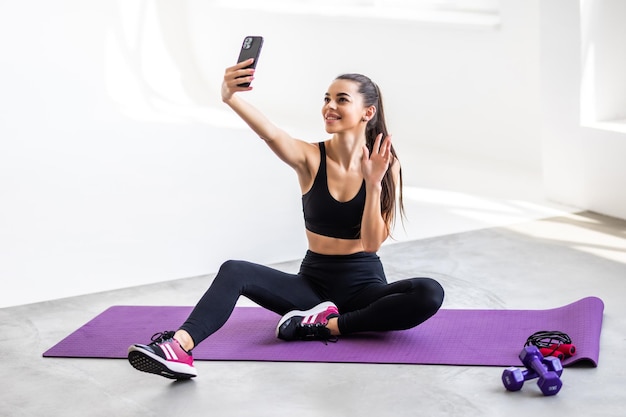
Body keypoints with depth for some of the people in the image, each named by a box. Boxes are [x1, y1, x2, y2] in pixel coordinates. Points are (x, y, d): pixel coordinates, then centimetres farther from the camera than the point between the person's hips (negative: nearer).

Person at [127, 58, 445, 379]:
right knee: (234, 271, -23)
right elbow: (271, 134, -29)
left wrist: (373, 184, -25)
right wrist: (231, 98, -48)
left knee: (430, 294, -31)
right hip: (314, 281, 1)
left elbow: (372, 242, -13)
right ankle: (179, 348, -45)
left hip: (365, 284, -1)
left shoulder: (386, 166, -7)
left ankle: (327, 325, -23)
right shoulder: (310, 158, -6)